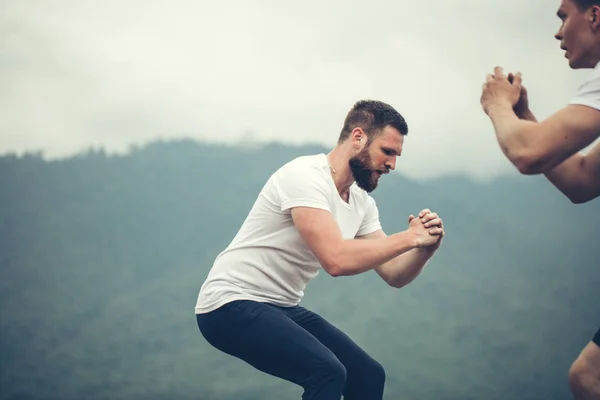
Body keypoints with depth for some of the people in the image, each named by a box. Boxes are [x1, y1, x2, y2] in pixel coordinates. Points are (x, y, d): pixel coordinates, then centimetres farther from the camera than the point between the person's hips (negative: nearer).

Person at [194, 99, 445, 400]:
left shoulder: (362, 202, 7)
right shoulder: (305, 176, -21)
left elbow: (394, 275, 7)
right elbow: (337, 260, -33)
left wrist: (426, 247, -13)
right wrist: (409, 238, -24)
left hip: (284, 308, 10)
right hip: (231, 304, -10)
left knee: (368, 374, 7)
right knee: (328, 372, -27)